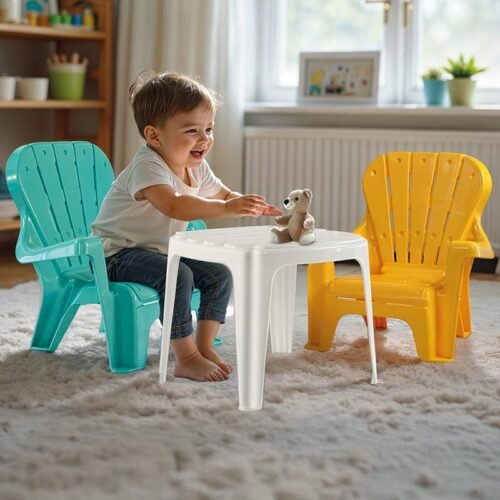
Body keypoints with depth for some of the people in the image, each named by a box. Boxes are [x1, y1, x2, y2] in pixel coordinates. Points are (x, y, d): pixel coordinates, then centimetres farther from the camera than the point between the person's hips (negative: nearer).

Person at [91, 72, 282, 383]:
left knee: (220, 275, -2)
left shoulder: (197, 169, 2)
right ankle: (186, 359, -24)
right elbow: (174, 206, -46)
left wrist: (250, 206, -6)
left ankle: (205, 347, 4)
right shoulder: (147, 167, -27)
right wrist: (227, 209, -53)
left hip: (163, 251, 9)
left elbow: (224, 194, 18)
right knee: (178, 275, -32)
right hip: (118, 253, -9)